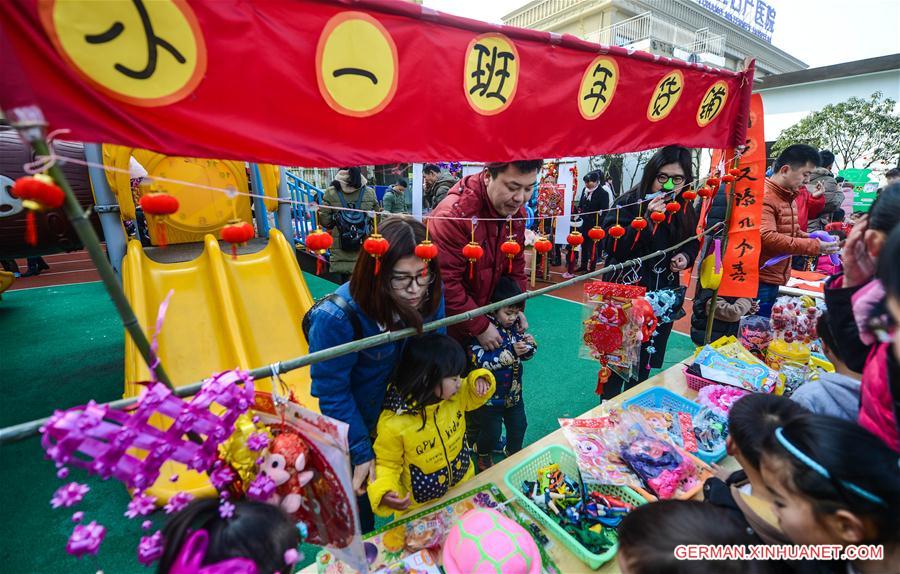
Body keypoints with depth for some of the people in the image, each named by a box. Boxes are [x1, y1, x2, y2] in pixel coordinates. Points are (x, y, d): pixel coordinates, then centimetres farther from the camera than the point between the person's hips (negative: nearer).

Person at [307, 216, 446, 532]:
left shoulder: (430, 295, -23)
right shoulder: (337, 317, -36)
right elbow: (332, 391, -23)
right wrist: (361, 452, -17)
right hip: (358, 420, -3)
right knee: (360, 502, 22)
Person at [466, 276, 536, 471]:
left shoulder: (514, 327, -3)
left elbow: (524, 355, 9)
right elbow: (480, 360, -31)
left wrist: (528, 345, -14)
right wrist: (511, 352, -34)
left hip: (514, 392, 6)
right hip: (491, 395, -6)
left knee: (519, 426, 21)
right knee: (492, 431, 12)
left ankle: (514, 452, 50)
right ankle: (483, 454, 44)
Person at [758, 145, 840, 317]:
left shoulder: (789, 197, 16)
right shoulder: (764, 197, -16)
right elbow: (766, 238, -25)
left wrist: (812, 238, 9)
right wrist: (814, 246, -18)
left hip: (775, 281, 10)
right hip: (760, 283, -10)